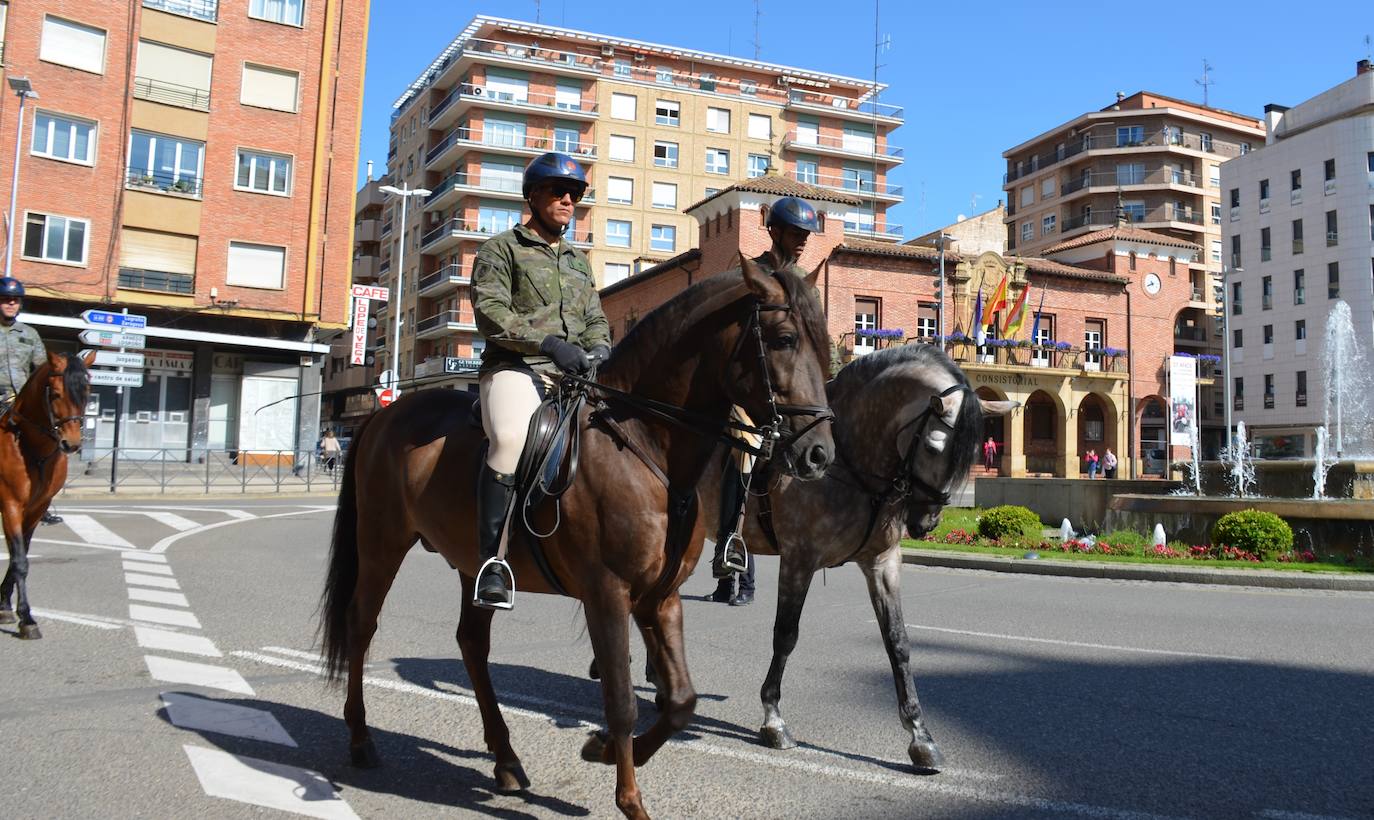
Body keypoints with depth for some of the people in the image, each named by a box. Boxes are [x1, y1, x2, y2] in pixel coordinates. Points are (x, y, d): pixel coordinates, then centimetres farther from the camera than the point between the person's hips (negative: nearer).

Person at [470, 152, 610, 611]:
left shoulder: (579, 261, 27)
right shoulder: (502, 248, 8)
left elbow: (596, 321, 24)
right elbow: (489, 311, -5)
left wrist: (599, 350, 0)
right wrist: (547, 342, -17)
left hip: (574, 375, 7)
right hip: (515, 367, -6)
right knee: (511, 437, -36)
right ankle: (493, 559, -29)